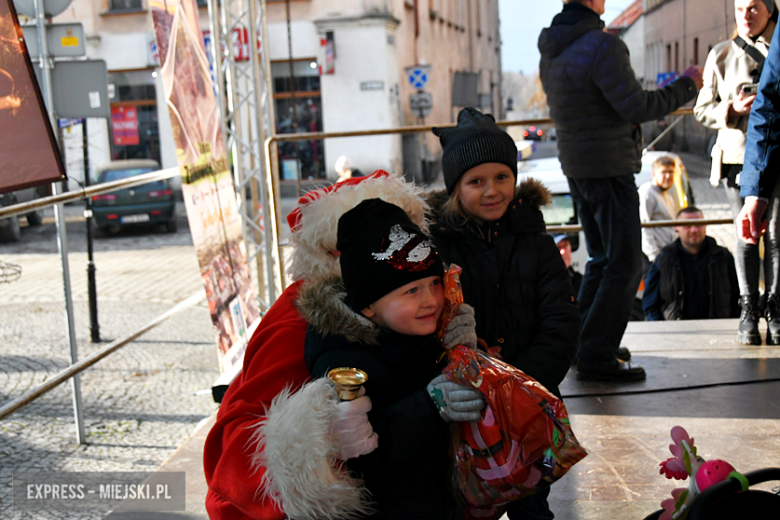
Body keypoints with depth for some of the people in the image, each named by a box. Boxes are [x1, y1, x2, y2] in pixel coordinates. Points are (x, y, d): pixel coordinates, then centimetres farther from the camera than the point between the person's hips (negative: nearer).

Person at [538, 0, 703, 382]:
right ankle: (596, 357, 0)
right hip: (608, 168, -9)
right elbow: (637, 107, -19)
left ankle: (581, 343, 25)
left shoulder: (550, 50, 8)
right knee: (624, 266, -2)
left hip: (575, 167, 9)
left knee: (602, 258, 19)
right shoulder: (601, 45, -19)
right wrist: (687, 86, -6)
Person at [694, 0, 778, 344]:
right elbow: (703, 110, 9)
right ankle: (749, 314, 5)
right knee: (747, 235, -2)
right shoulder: (721, 54, 10)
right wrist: (733, 109, -10)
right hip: (738, 153, 0)